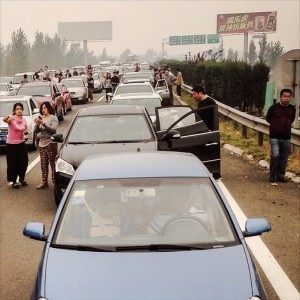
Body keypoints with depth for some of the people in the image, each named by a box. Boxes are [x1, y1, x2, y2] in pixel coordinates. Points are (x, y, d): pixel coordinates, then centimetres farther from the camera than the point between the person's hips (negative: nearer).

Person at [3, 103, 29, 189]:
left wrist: (25, 132, -6)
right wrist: (8, 117, -62)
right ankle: (14, 181, 11)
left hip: (21, 143, 5)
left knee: (23, 162, 11)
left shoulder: (24, 119, 2)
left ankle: (22, 179, 30)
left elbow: (26, 129, 18)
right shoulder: (11, 118, -16)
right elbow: (4, 120, -40)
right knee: (13, 163, -1)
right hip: (11, 144, -5)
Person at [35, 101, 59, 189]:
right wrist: (37, 124, -9)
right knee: (43, 164, 3)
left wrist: (43, 124, -21)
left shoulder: (53, 118, -1)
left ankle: (55, 181, -2)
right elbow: (37, 131, 11)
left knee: (53, 163, -6)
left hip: (50, 143, -5)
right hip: (42, 142, 5)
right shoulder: (41, 118, 13)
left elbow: (53, 129, -14)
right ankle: (44, 182, 5)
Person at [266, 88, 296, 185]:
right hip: (275, 137, -4)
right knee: (275, 156, -12)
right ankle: (272, 177, -2)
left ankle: (280, 176, 24)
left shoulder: (292, 108, 2)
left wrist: (286, 125, 12)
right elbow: (268, 119, 7)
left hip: (286, 138, 4)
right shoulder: (274, 107, -8)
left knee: (284, 158, 9)